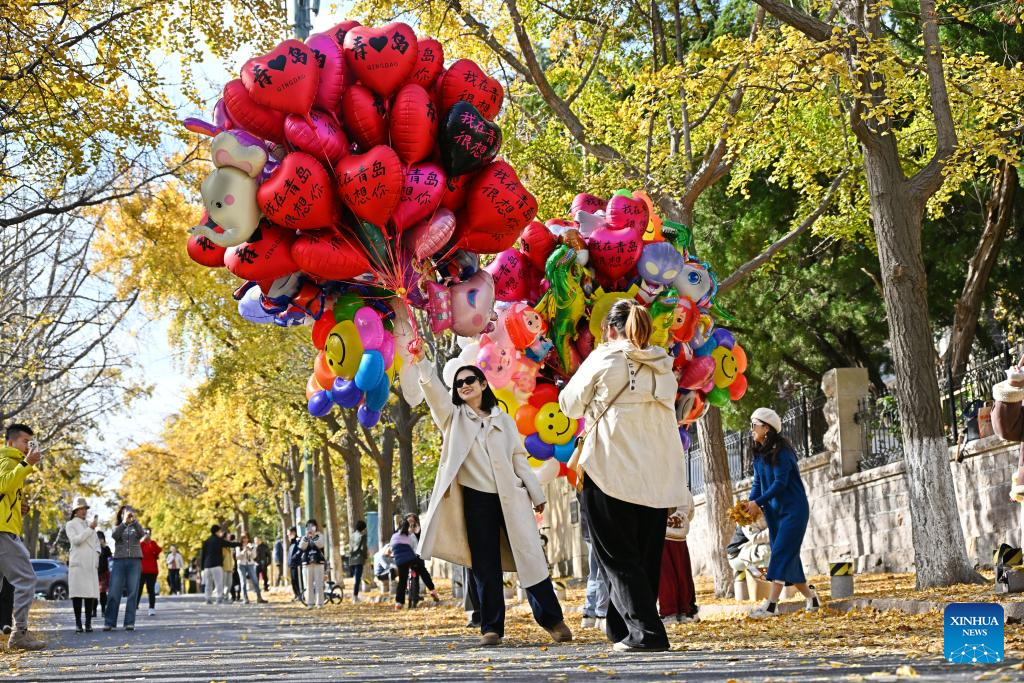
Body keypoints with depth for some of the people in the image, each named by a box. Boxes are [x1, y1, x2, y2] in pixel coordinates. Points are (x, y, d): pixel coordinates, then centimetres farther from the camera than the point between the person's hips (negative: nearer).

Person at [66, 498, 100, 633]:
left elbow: (96, 542, 24)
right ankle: (78, 623, -7)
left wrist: (97, 555, 6)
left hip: (91, 564, 4)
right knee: (77, 592, -8)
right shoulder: (70, 525, 7)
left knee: (91, 593, -4)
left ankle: (88, 623, -4)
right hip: (77, 562, -4)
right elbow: (76, 540, -8)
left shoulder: (89, 524, 22)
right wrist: (90, 529, -11)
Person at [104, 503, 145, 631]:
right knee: (114, 593, -6)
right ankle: (109, 623, -4)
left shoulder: (136, 527, 13)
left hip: (135, 562, 0)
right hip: (119, 561, 0)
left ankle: (130, 623, -2)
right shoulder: (117, 527, 13)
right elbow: (114, 535, -11)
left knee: (133, 593, -3)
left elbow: (142, 533, -10)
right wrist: (124, 522, -27)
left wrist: (134, 521, -27)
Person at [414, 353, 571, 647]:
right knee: (485, 566, 0)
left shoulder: (504, 419, 13)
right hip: (476, 499, 0)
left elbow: (519, 458, 13)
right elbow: (434, 390, -8)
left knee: (530, 557, -2)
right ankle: (491, 627, 6)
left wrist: (536, 494, 9)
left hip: (511, 498, 0)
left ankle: (552, 618, 6)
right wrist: (422, 362, -24)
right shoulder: (454, 417, 9)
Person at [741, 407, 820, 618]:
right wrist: (750, 503, -10)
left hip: (793, 509, -8)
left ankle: (771, 604, -22)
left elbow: (780, 482, -22)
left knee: (782, 552, -15)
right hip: (774, 511, 8)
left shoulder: (781, 451, -16)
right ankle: (810, 596, 22)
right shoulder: (760, 454, 8)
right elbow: (758, 483, 7)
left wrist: (758, 502, -24)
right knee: (788, 557, 9)